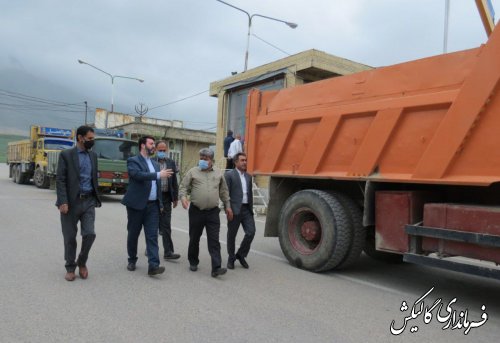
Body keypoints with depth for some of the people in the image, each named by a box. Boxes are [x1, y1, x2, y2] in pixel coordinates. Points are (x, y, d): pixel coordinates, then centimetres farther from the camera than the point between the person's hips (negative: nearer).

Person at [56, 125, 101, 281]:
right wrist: (63, 202, -17)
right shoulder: (66, 155, -4)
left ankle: (82, 262, 19)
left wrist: (96, 198, 14)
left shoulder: (93, 155, 12)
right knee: (70, 237, 5)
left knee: (90, 234, -5)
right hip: (71, 201, -3)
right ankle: (70, 268, 22)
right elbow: (60, 180, -9)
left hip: (88, 201, 4)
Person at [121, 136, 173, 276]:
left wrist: (160, 204, 15)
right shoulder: (133, 161, -4)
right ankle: (132, 260, 28)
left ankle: (153, 265, -8)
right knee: (133, 234, 9)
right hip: (137, 204, -4)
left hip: (153, 206, 5)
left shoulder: (155, 164, 16)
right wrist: (158, 174, -30)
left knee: (152, 236, -4)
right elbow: (138, 175, -25)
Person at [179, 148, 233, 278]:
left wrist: (227, 206, 16)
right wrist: (183, 197, -17)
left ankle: (216, 268, -6)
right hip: (196, 211, 0)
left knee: (214, 240, -5)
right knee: (194, 239, 12)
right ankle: (193, 262, 31)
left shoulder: (219, 173, 11)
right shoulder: (192, 172, 3)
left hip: (213, 212, 1)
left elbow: (224, 191, 17)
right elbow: (183, 187, 3)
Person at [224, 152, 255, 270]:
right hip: (235, 210, -5)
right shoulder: (229, 175, -4)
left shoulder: (248, 176, 16)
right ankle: (231, 258, 23)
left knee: (251, 232, -3)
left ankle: (241, 255, 17)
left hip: (247, 209, 5)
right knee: (232, 235, 7)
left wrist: (251, 208, 13)